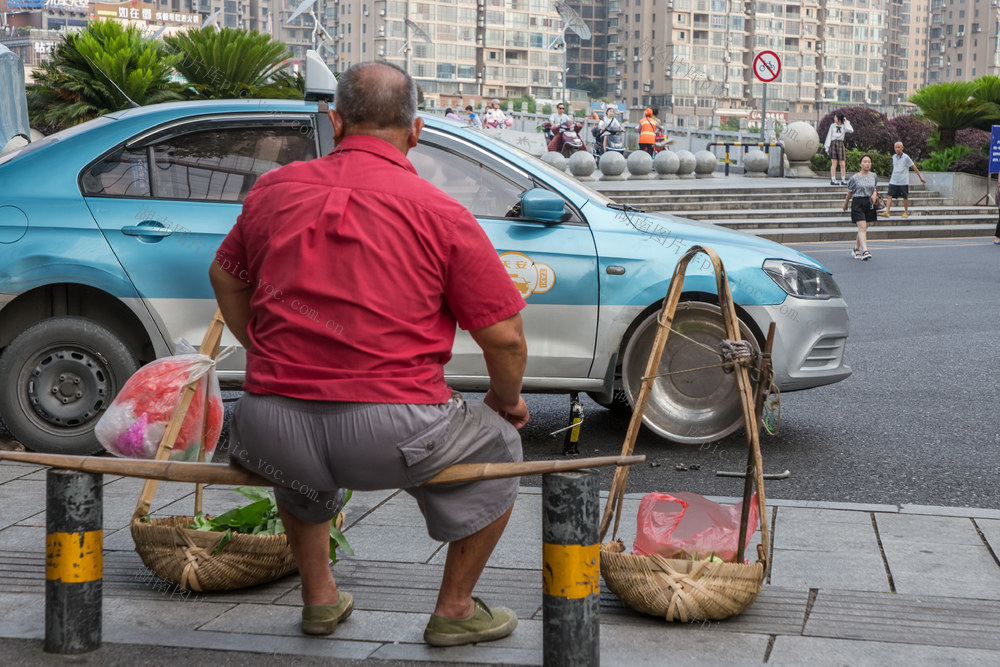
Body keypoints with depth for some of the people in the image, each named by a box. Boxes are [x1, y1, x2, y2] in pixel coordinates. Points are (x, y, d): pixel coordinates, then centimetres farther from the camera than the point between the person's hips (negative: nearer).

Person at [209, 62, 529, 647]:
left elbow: (225, 276, 27)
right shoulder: (442, 214, -2)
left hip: (275, 435, 4)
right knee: (498, 445, 26)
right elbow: (505, 338, -2)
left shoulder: (275, 190, 10)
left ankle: (319, 597, 44)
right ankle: (455, 610, 29)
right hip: (391, 433, -4)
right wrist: (508, 400, 18)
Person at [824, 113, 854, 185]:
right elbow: (829, 136, 9)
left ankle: (843, 180, 6)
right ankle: (833, 180, -2)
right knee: (834, 163, -4)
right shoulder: (832, 126, 10)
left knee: (843, 164, -1)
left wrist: (846, 122, 1)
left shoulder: (844, 126, 9)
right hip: (833, 144, -1)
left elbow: (850, 130, -10)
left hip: (840, 144, 1)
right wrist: (827, 147, 1)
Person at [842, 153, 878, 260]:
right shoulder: (855, 178, -4)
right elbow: (849, 193, 6)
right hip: (858, 203, -4)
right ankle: (865, 251, -24)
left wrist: (874, 194, -2)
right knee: (862, 227, -15)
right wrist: (845, 205, 16)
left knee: (864, 228, 10)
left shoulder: (873, 176, 8)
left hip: (869, 203, 4)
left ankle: (856, 249, 25)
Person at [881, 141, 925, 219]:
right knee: (889, 196, -8)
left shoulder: (906, 157, -6)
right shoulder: (894, 157, 9)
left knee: (905, 197, 6)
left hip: (903, 182, -4)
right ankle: (886, 212, -14)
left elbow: (914, 167, 0)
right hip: (893, 181, 4)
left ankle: (906, 212, 20)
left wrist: (920, 177, 3)